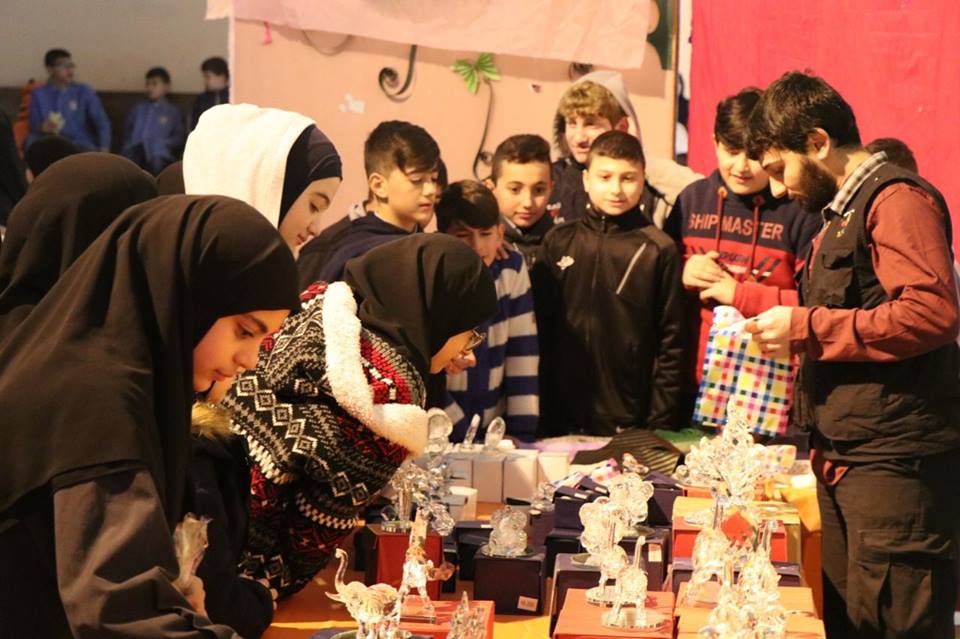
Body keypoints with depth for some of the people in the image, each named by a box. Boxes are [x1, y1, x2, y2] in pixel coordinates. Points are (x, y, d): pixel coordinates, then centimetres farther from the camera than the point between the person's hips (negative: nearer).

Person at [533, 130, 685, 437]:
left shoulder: (659, 250, -2)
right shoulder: (558, 243, 6)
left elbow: (671, 343, 0)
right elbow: (540, 329, 9)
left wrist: (660, 422, -4)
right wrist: (540, 417, 5)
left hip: (630, 421, -2)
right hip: (563, 419, 2)